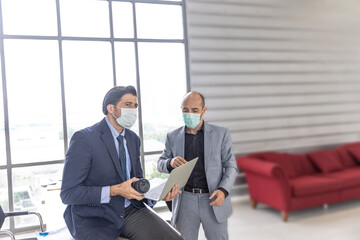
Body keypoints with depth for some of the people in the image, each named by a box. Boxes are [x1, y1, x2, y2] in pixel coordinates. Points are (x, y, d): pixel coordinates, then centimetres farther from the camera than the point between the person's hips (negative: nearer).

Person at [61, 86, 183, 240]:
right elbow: (68, 193, -15)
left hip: (130, 211, 5)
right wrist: (114, 191, -24)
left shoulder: (133, 139, 9)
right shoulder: (83, 139, -13)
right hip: (94, 219, -4)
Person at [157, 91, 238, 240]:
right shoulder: (173, 137, 6)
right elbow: (160, 164, 11)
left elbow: (231, 166, 2)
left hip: (213, 199, -1)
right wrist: (171, 163, -13)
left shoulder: (221, 134, 2)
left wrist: (223, 190, -15)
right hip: (185, 201, 1)